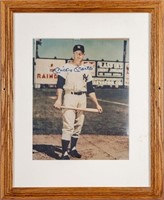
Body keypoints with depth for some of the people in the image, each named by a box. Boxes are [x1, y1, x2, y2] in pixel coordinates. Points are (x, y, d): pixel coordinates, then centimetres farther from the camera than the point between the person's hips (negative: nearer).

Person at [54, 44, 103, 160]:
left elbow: (90, 89, 14)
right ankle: (64, 154, -11)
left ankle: (73, 149, 22)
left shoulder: (86, 70, 13)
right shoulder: (66, 68, 0)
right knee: (68, 126, -12)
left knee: (78, 125, 9)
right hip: (69, 97, -5)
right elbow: (60, 84, -9)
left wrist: (97, 104, 8)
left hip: (82, 98, 5)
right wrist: (59, 99, -24)